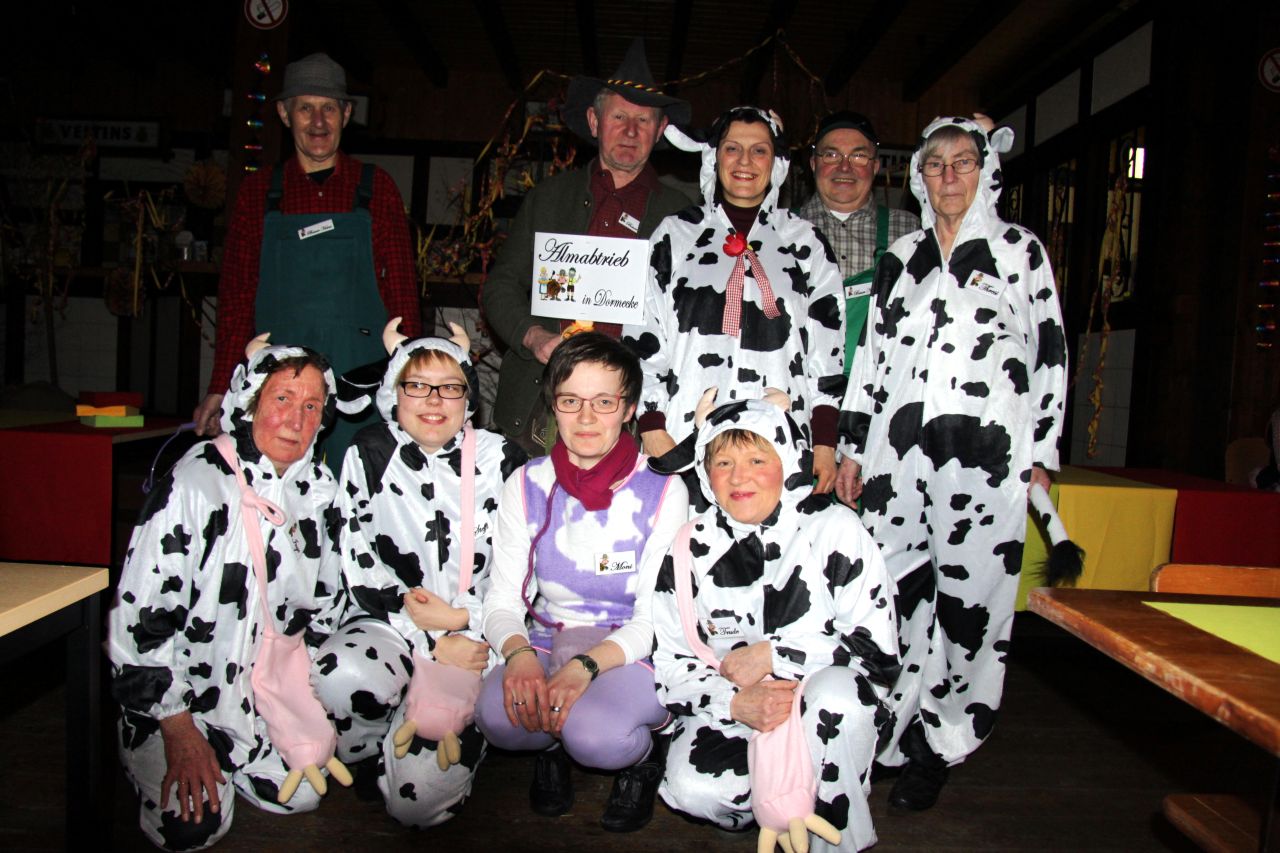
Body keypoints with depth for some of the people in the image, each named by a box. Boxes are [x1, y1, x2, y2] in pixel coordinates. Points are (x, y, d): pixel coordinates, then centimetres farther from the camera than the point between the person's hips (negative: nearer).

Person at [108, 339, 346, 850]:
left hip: (263, 686, 5)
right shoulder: (196, 481, -22)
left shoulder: (318, 487, -3)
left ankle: (224, 754, 26)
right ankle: (137, 752, 18)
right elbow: (140, 612, -20)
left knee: (301, 796, 0)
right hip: (175, 691, -5)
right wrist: (177, 728, -17)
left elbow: (325, 598, 10)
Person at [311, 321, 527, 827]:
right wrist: (432, 645, -12)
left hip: (474, 635, -1)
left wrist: (463, 623, -14)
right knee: (342, 678, -34)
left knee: (419, 799, -17)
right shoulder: (368, 455, 4)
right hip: (389, 621, 2)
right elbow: (359, 568, -2)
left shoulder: (500, 460, 1)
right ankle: (369, 761, 0)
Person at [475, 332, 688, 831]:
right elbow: (502, 600, -2)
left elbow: (655, 618, -11)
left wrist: (587, 664, -29)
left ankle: (646, 754, 4)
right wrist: (518, 654, -25)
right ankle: (555, 744, 7)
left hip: (634, 656, -2)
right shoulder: (527, 486, 0)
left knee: (595, 735, -33)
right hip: (547, 646, 3)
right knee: (497, 714, -30)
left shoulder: (662, 491, -8)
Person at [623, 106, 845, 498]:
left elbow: (828, 351, 10)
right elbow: (643, 338, 7)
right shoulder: (675, 235, 11)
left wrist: (825, 444, 3)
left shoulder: (805, 243, 12)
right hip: (686, 442, 0)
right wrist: (653, 430, -2)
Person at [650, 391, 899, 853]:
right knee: (691, 788, -27)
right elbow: (670, 667, -2)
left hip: (829, 711, -1)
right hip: (733, 712, 2)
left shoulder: (835, 530, -7)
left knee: (835, 690, -35)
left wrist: (772, 655, -16)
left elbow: (878, 645, -10)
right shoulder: (691, 548, -2)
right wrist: (735, 703, -22)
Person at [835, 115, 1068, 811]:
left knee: (968, 597, 0)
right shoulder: (900, 257, 14)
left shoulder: (1020, 249, 6)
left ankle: (940, 748, 16)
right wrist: (851, 448, 10)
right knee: (894, 590, 1)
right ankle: (894, 737, 17)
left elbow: (1051, 355, 6)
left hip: (985, 451, -2)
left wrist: (1041, 455, 2)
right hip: (897, 446, 3)